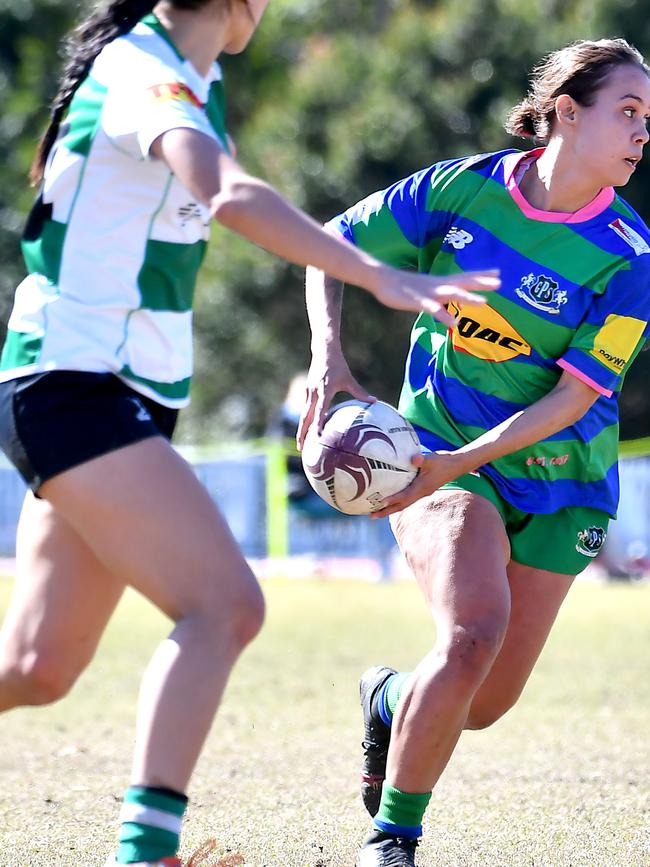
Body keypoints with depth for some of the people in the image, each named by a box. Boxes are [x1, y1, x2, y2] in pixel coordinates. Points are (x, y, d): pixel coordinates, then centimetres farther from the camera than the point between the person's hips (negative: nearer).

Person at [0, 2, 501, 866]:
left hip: (122, 396, 10)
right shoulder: (145, 76, -18)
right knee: (224, 604, -22)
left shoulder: (187, 74, 13)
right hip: (71, 384, -10)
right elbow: (232, 194, -38)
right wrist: (378, 277, -44)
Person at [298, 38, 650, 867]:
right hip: (436, 443, -2)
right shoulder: (461, 189, -12)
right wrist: (328, 358, -14)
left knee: (486, 704, 5)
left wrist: (457, 463, -27)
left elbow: (573, 397, -16)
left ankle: (392, 700, 42)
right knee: (473, 631, -27)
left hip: (558, 479, 2)